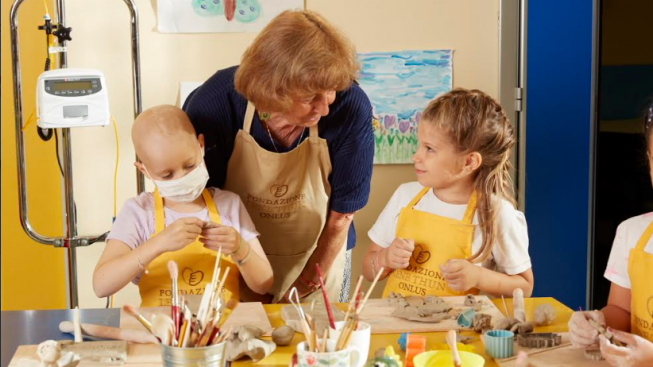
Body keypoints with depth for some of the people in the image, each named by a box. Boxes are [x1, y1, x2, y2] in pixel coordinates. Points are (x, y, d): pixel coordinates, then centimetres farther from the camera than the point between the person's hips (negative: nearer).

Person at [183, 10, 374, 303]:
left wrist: (299, 293, -12)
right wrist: (244, 292, -13)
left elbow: (340, 218, -15)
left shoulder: (351, 108, -26)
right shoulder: (213, 105, -26)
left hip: (318, 261, 1)